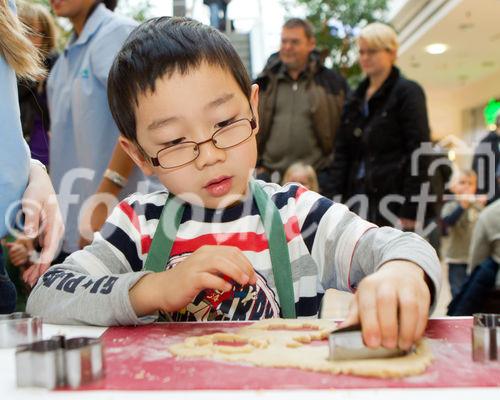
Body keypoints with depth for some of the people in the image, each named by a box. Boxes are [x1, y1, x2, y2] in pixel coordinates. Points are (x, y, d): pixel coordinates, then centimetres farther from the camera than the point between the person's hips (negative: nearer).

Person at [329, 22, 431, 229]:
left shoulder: (407, 92, -1)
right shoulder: (356, 98, 16)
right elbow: (341, 152, 14)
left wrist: (411, 209, -15)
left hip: (393, 197, -6)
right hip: (358, 197, 6)